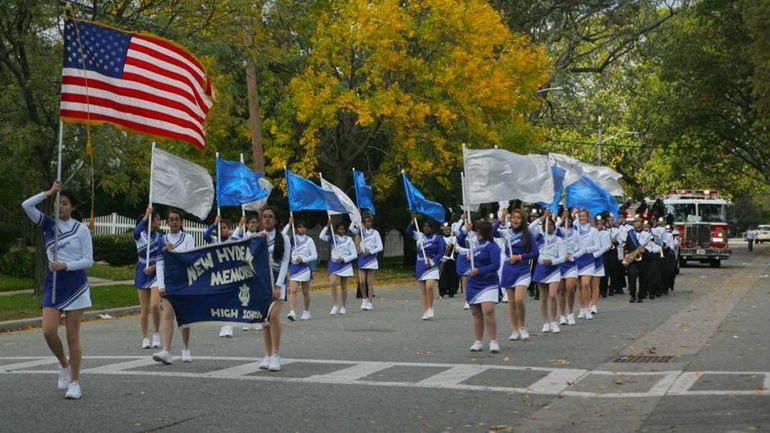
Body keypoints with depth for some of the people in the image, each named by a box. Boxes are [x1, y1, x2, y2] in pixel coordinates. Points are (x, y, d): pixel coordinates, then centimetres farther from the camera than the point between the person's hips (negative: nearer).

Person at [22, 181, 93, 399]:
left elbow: (89, 260, -5)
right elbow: (26, 205, -9)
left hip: (75, 284, -2)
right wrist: (49, 192, -10)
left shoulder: (81, 229, -2)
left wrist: (66, 265, -16)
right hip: (53, 283, 3)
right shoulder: (48, 224, 5)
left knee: (72, 335, -1)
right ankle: (64, 365, 18)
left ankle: (75, 382, 7)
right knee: (48, 330, -10)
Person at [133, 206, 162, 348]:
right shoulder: (141, 235, -1)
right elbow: (136, 232, -27)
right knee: (144, 308, 4)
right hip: (142, 274, 0)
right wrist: (146, 216, -28)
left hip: (156, 274, 0)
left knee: (155, 305, -15)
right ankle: (145, 338, 14)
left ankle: (156, 333, 4)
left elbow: (164, 257, 2)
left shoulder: (161, 237, 5)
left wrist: (153, 267, -14)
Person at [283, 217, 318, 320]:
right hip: (294, 267, 0)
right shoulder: (292, 239, 4)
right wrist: (289, 224, -15)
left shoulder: (309, 240, 2)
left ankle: (306, 312, 24)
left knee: (305, 292, 9)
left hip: (306, 267, 0)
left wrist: (303, 259, -13)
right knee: (293, 290, -14)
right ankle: (291, 312, -24)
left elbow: (314, 256, -1)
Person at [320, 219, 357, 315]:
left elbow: (354, 255, -2)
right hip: (334, 263, 1)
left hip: (345, 264, -1)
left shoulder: (349, 240, -1)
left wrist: (343, 259, -12)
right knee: (332, 283, -16)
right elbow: (321, 236, -12)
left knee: (343, 286, 6)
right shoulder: (333, 238, 3)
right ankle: (336, 305, -8)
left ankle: (343, 306, 17)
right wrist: (327, 225, -17)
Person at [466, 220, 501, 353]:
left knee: (488, 312, -18)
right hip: (474, 284, 7)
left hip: (489, 284, -7)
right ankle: (478, 342, 15)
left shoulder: (492, 246, -10)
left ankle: (493, 342, -11)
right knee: (476, 313, 7)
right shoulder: (475, 244, 10)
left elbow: (495, 265, -18)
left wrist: (479, 270, -20)